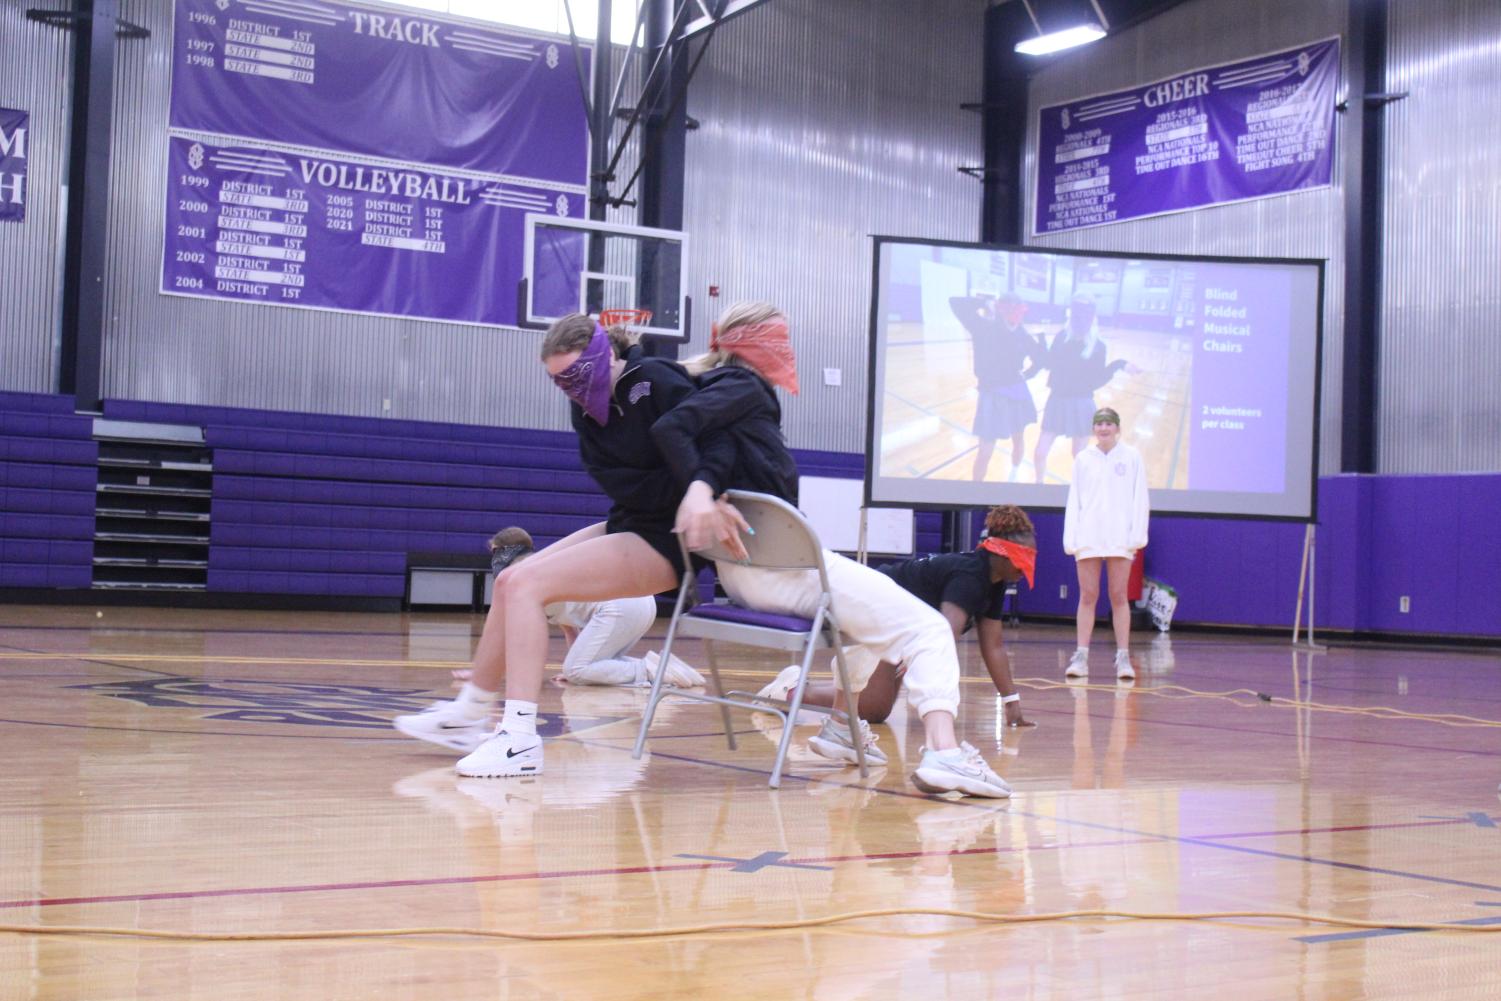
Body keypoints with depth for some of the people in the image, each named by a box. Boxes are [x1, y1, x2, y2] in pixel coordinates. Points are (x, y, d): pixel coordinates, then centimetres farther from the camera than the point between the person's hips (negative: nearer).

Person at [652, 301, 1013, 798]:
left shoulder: (741, 390, 18)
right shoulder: (742, 388, -7)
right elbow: (669, 428, -22)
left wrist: (705, 488, -22)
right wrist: (701, 488, -30)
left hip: (745, 567, 10)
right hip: (780, 567, -10)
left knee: (874, 612, 33)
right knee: (928, 629, -8)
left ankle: (841, 726, 30)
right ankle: (943, 752, -26)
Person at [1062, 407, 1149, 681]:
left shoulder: (1131, 457, 5)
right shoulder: (1083, 459, 9)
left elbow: (1140, 497, 3)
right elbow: (1074, 500, 8)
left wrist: (1137, 535, -5)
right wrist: (1071, 539, 0)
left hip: (1119, 538, -1)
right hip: (1088, 536, 1)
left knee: (1119, 597, 1)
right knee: (1088, 596, 1)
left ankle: (1123, 658, 4)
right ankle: (1081, 657, 2)